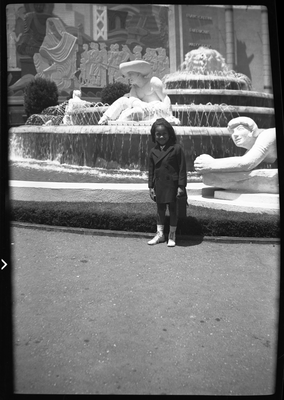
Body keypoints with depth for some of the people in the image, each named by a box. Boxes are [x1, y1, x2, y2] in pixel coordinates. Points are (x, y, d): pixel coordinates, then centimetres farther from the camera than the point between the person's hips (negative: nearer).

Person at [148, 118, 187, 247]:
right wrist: (151, 187, 5)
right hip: (159, 185, 4)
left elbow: (182, 169, -8)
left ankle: (172, 235, 22)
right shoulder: (153, 151, 5)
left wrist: (181, 186, -12)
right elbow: (151, 170, 9)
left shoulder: (176, 148, -8)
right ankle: (160, 234, 26)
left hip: (172, 185, -4)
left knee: (173, 209, 7)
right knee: (160, 209, 14)